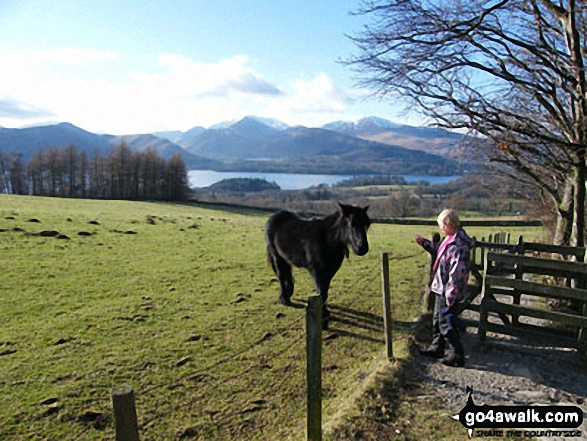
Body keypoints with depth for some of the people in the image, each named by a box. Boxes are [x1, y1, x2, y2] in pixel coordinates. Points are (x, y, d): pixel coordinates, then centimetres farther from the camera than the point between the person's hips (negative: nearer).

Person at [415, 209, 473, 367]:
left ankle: (457, 355, 14)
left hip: (448, 291, -10)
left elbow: (456, 272, -26)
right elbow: (438, 250, 26)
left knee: (446, 322, 0)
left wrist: (450, 294, -24)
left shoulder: (458, 245, -25)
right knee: (437, 319, 21)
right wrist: (424, 243, 16)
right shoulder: (450, 240, 6)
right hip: (441, 288, 10)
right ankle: (437, 348, 36)